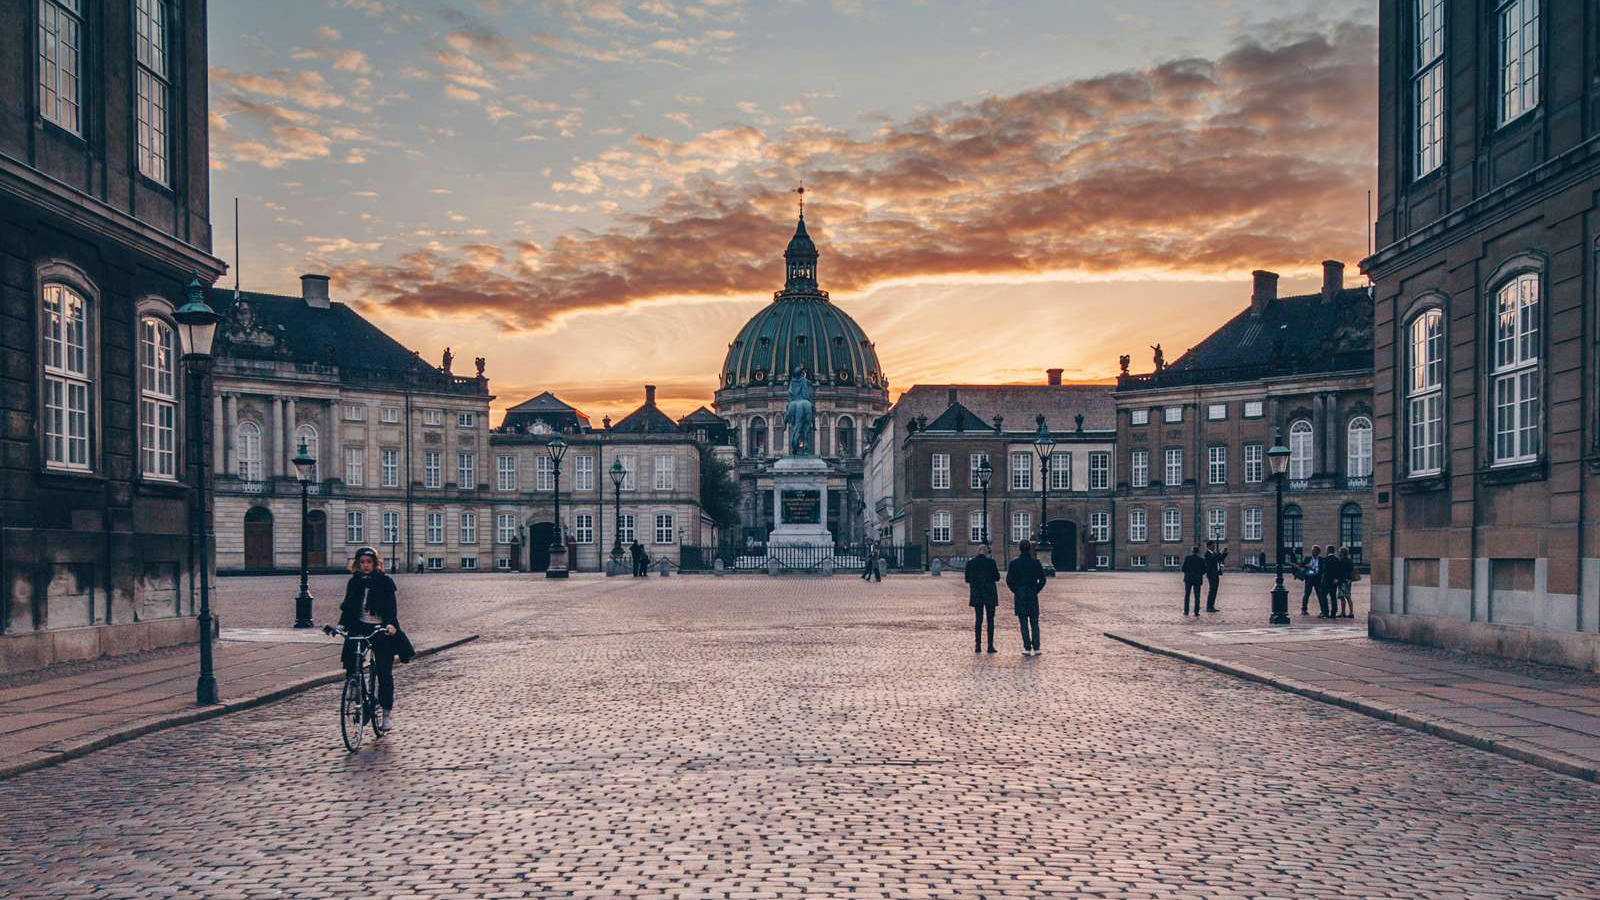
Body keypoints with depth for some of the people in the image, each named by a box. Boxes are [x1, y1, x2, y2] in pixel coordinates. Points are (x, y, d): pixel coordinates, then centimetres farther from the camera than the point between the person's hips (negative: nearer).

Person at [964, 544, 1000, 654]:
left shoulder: (970, 563, 0)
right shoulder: (991, 562, -8)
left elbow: (968, 579, 5)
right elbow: (997, 578, -5)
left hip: (976, 594, 2)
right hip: (990, 595, -2)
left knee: (978, 619, 9)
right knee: (990, 620, 4)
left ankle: (977, 645, 3)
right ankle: (990, 645, 0)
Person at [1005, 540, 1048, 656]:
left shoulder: (1014, 563, -3)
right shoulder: (1036, 563, -1)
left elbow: (1009, 580, -4)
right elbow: (1042, 580, -3)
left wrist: (1015, 591, 7)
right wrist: (1036, 590, 6)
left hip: (1019, 596, -1)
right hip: (1033, 595, 1)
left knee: (1023, 623, 2)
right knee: (1034, 622, 6)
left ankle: (1027, 648, -1)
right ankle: (1036, 648, 2)